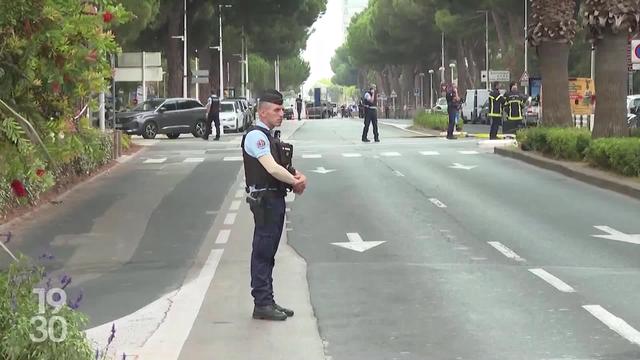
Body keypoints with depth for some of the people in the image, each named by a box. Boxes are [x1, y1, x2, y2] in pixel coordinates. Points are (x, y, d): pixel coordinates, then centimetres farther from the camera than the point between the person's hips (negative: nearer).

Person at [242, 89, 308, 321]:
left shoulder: (270, 136, 16)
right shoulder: (256, 136, -14)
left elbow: (284, 165, 23)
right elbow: (272, 168, -24)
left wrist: (298, 176, 2)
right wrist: (296, 181, -12)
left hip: (276, 199, 10)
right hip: (265, 199, -10)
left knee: (268, 253, 14)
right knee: (263, 252, -5)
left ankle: (267, 301, 21)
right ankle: (262, 304, -1)